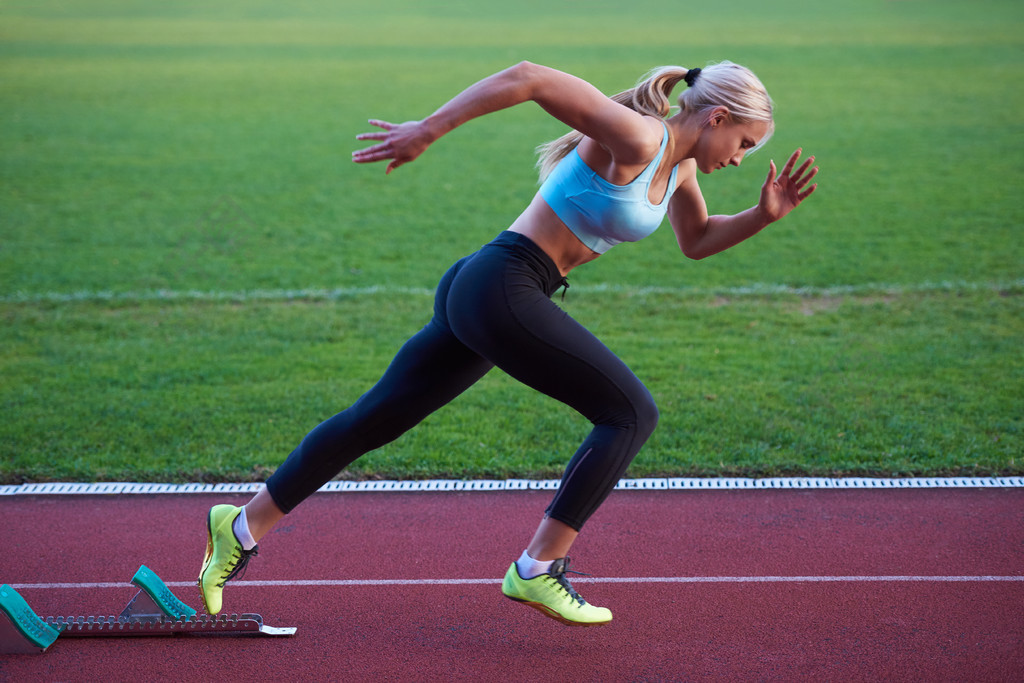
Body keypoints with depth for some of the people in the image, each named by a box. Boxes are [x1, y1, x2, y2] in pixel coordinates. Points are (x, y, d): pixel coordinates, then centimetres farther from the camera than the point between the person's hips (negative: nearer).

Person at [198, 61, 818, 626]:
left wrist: (763, 216, 14)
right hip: (503, 288, -10)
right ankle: (538, 570, -2)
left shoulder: (676, 164, 14)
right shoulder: (636, 139, -15)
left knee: (374, 421, 14)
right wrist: (427, 131, -22)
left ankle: (243, 527, 24)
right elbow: (527, 77, -21)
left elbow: (697, 241, 30)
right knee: (632, 413, -6)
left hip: (477, 294, 10)